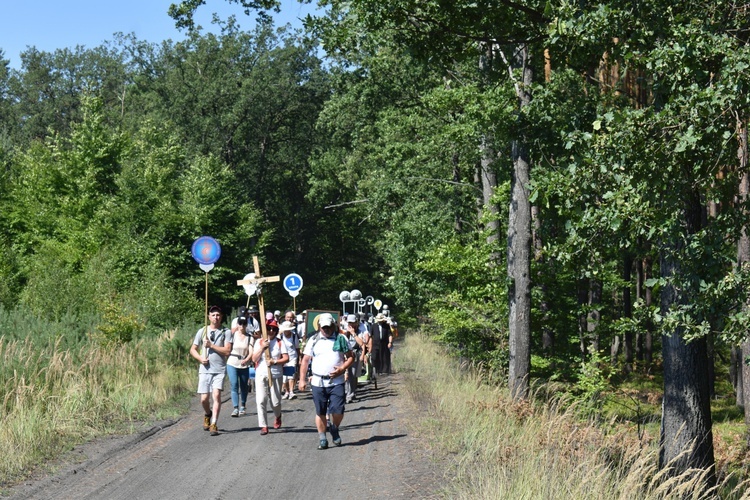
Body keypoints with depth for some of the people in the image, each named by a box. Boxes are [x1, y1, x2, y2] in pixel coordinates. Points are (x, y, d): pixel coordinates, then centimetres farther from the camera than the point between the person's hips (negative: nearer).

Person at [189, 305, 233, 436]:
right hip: (205, 369, 2)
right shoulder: (202, 331, 9)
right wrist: (200, 358, -5)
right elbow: (193, 349, 13)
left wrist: (211, 345, -10)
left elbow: (227, 351, -6)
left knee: (216, 395, -16)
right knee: (204, 398, 1)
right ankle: (208, 414, 33)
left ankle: (214, 424, -11)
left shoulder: (226, 332, 3)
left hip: (219, 370, -2)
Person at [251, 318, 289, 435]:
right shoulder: (259, 342, 8)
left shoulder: (280, 343, 6)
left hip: (275, 375, -1)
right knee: (261, 401, -9)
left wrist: (275, 362, -15)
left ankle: (278, 417, 35)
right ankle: (264, 426, -3)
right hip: (261, 374, 1)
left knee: (275, 401, 2)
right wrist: (262, 348, -11)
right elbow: (254, 359, 1)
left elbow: (286, 358, -1)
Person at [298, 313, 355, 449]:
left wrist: (342, 368, -10)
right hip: (318, 382, 1)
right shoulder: (313, 340, 5)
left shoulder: (341, 339, 4)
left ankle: (334, 429, 23)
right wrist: (302, 379, 0)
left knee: (338, 411, -7)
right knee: (320, 412, 5)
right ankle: (322, 439, 16)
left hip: (336, 382, -1)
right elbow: (305, 360, 6)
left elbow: (351, 356, 8)